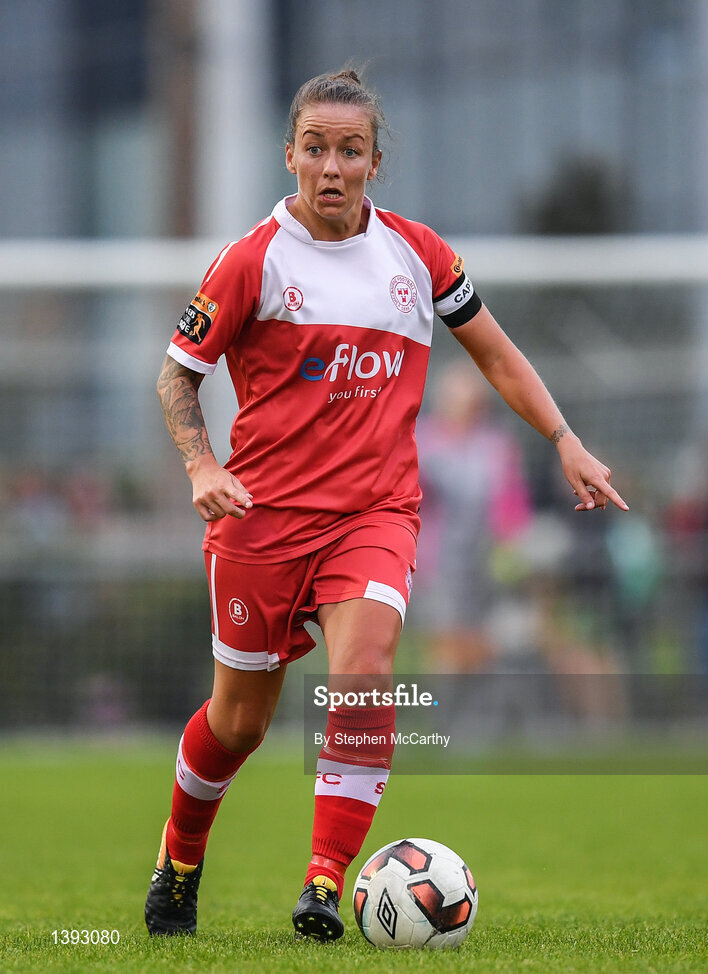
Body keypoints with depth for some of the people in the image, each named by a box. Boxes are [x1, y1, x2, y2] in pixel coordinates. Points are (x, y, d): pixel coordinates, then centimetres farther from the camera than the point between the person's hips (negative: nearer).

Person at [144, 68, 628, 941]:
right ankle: (179, 861, 34)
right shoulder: (254, 259, -6)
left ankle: (325, 887, -22)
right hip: (263, 511, -1)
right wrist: (202, 467, -13)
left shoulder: (416, 253, 4)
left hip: (375, 513, 2)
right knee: (239, 719, 6)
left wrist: (566, 443, 9)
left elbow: (494, 353, 17)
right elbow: (178, 372, 3)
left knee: (365, 674, -24)